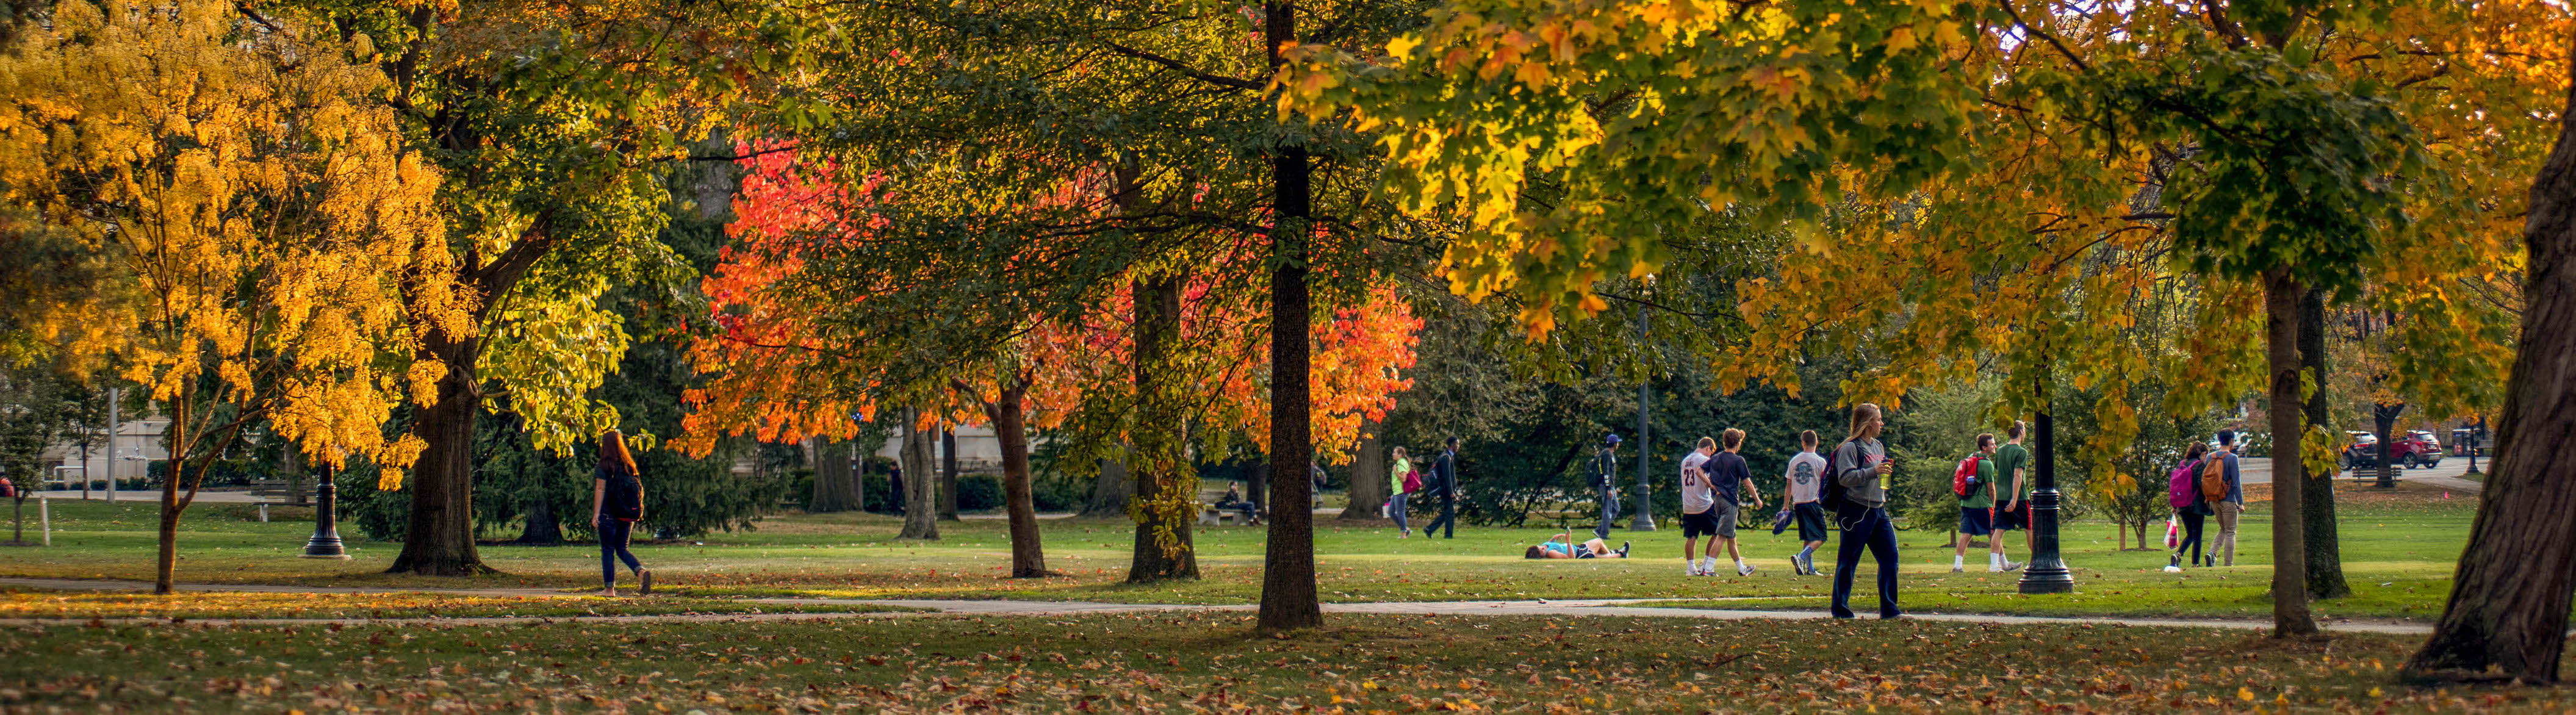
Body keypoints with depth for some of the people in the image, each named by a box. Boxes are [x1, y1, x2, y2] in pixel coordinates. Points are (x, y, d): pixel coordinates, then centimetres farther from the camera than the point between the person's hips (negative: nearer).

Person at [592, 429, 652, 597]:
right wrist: (635, 513, 16)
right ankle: (641, 571, -11)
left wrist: (596, 514, -12)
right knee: (622, 549, 14)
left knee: (608, 550, 2)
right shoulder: (628, 464, 8)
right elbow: (637, 487, 10)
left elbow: (600, 490, -12)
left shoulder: (603, 466, -7)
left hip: (609, 513, -5)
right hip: (627, 515, 5)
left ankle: (609, 588, 2)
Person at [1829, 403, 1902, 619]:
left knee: (1890, 556, 3)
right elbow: (1845, 477, -23)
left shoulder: (1878, 447, 16)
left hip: (1878, 511, 8)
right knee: (1848, 561, -1)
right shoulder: (1850, 448, -11)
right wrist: (1874, 471, -26)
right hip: (1856, 511, -8)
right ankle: (1840, 609, 8)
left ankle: (1889, 609, 7)